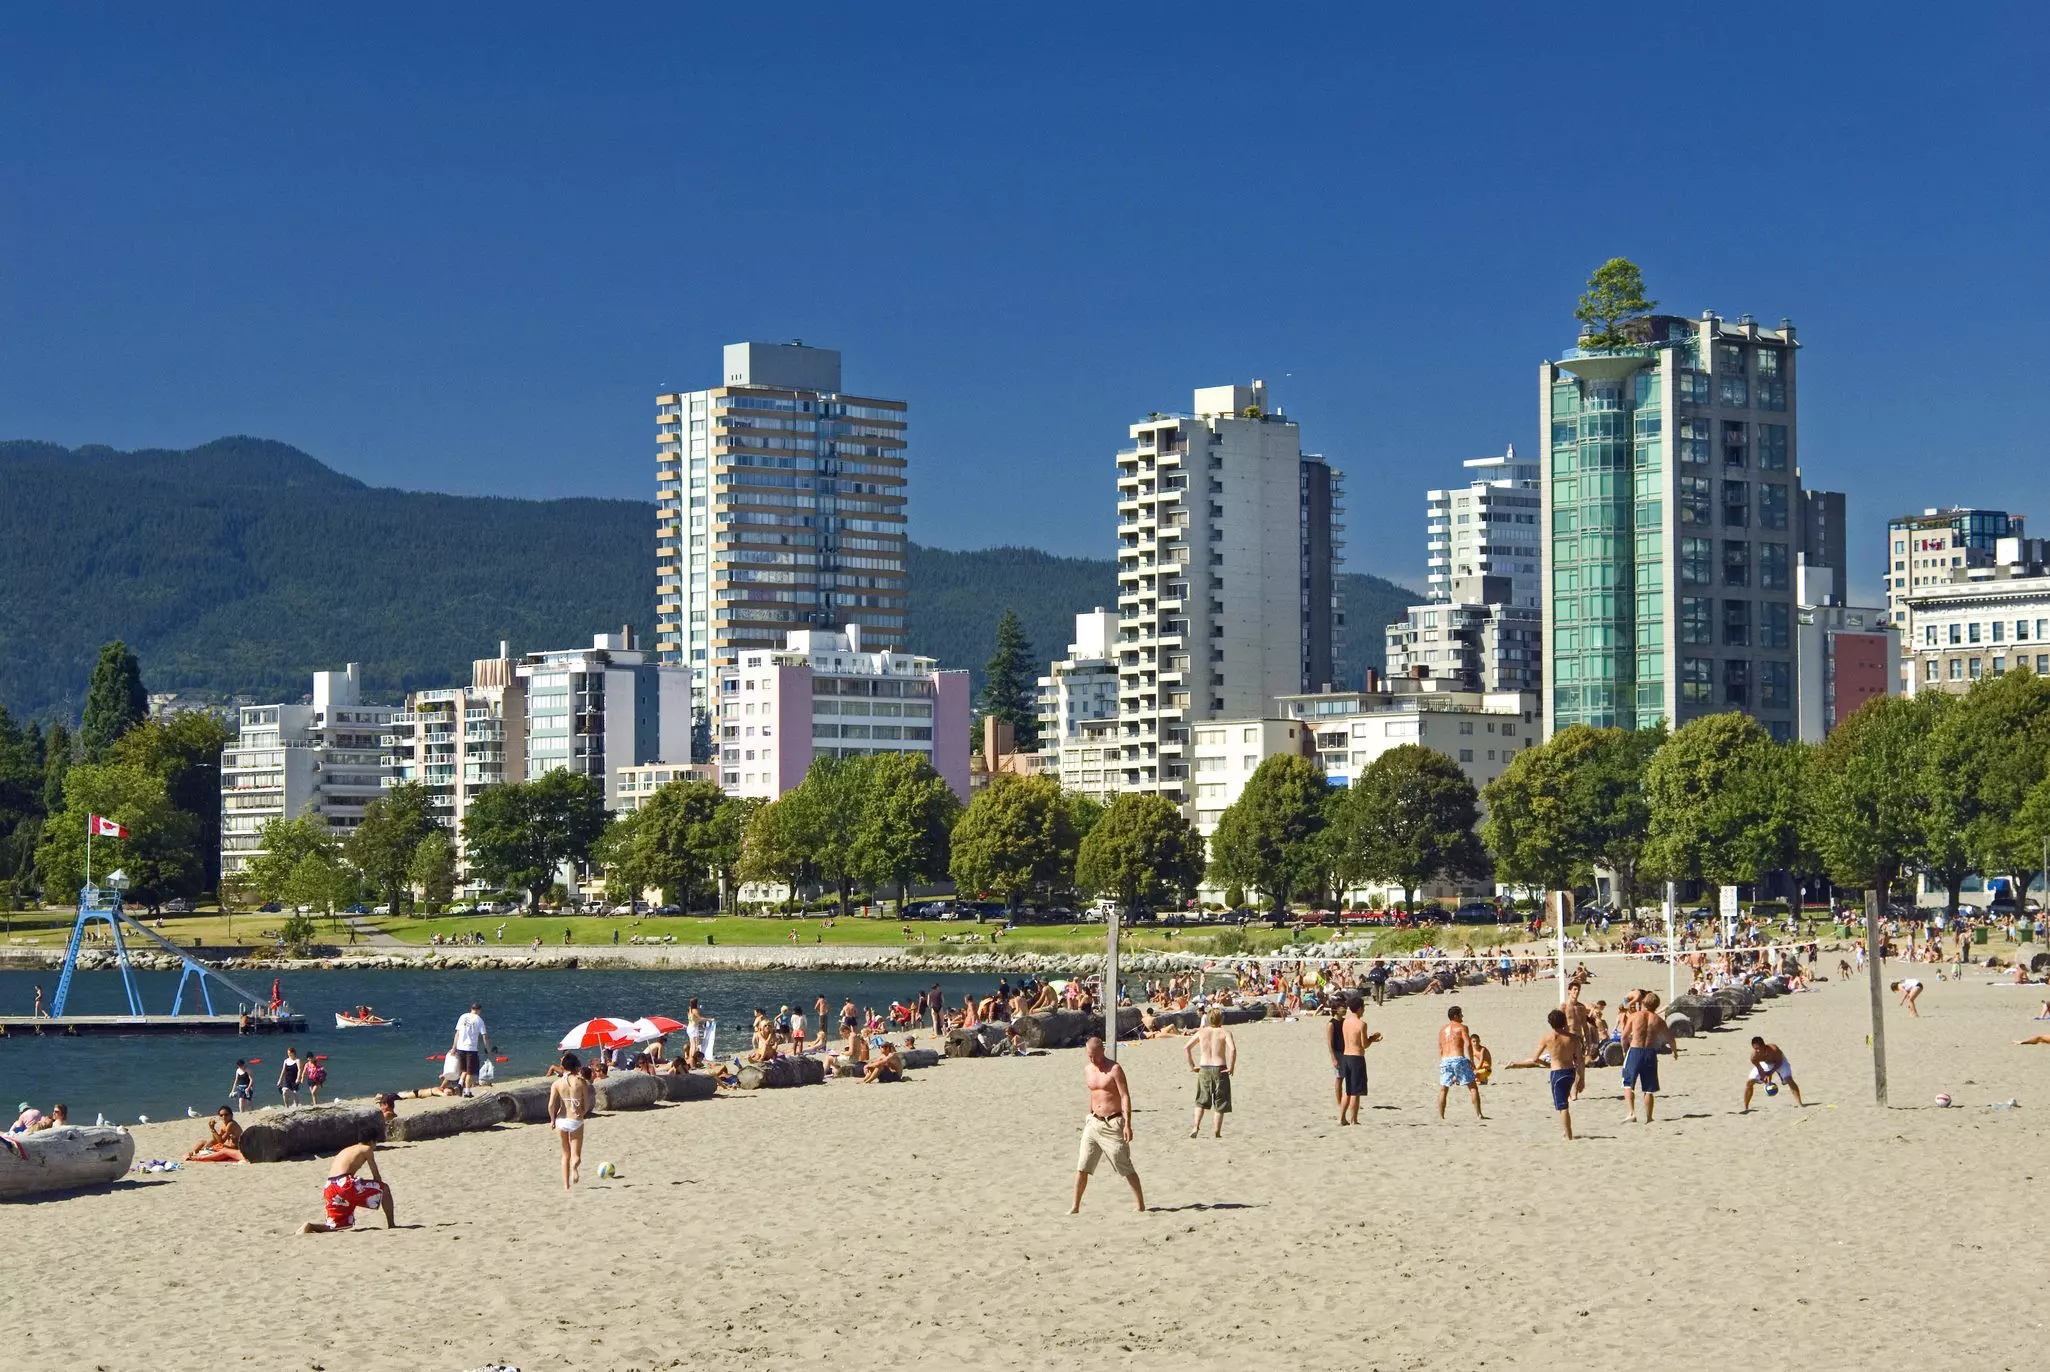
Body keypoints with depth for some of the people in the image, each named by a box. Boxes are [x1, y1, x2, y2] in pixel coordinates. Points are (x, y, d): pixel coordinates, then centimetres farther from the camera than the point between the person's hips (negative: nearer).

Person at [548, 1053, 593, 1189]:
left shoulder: (557, 1083, -3)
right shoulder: (581, 1082, -6)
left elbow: (551, 1104, -9)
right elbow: (587, 1104, -4)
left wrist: (552, 1119, 7)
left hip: (561, 1120, 2)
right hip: (576, 1121, -2)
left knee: (565, 1155, 19)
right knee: (576, 1155, 2)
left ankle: (566, 1185, 18)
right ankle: (575, 1165, -33)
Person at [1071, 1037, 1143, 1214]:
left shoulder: (1114, 1069, -11)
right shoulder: (1088, 1069, 9)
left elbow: (1125, 1097, -14)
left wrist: (1127, 1124, -21)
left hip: (1113, 1124, -6)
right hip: (1094, 1123, 6)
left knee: (1125, 1168, -1)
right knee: (1081, 1167, 1)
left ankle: (1141, 1205, 7)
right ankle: (1075, 1207, 7)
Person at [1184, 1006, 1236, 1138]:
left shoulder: (1201, 1032, 6)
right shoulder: (1225, 1032, -4)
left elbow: (1186, 1047, 3)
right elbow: (1232, 1049, -20)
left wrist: (1191, 1065, 8)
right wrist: (1231, 1067, -11)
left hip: (1204, 1069, 3)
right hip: (1220, 1069, -3)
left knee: (1201, 1101, 17)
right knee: (1220, 1103, 8)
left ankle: (1196, 1126, 1)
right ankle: (1217, 1133, 7)